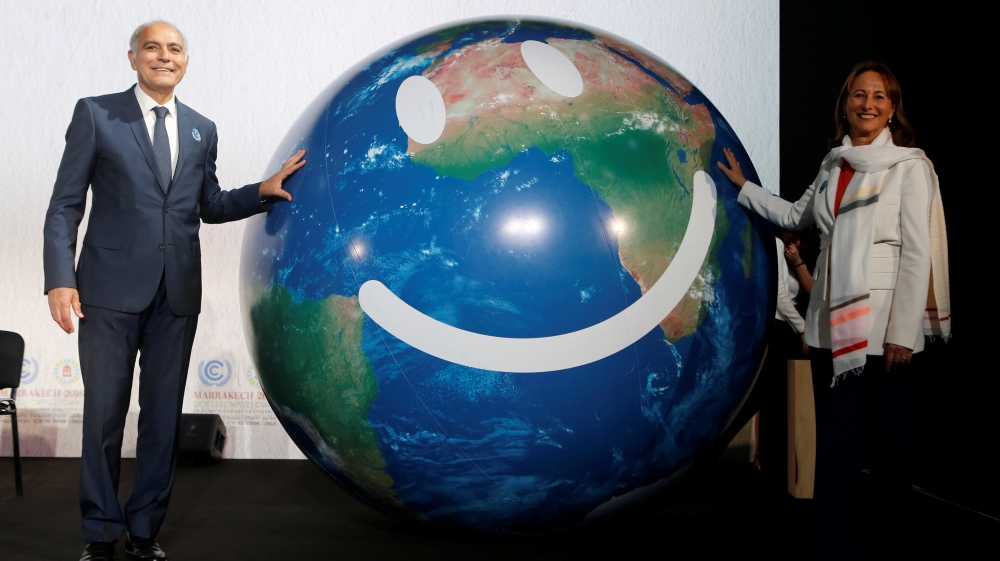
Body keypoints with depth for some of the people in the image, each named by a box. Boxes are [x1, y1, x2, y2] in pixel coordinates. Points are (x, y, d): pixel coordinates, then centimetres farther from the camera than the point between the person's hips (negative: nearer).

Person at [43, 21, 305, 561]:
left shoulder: (201, 129, 13)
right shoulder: (95, 114, 2)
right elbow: (65, 205, -1)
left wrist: (264, 191, 4)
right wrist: (60, 280, -11)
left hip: (176, 294, 4)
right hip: (111, 289, -3)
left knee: (163, 413, 9)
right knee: (104, 413, 3)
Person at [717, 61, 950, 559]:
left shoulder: (909, 165, -3)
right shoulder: (834, 163, 14)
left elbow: (917, 254, -8)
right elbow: (797, 216, 31)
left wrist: (902, 333, -13)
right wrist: (743, 187, 31)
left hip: (884, 329, -5)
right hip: (831, 326, 5)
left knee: (888, 444, 3)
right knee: (834, 447, 7)